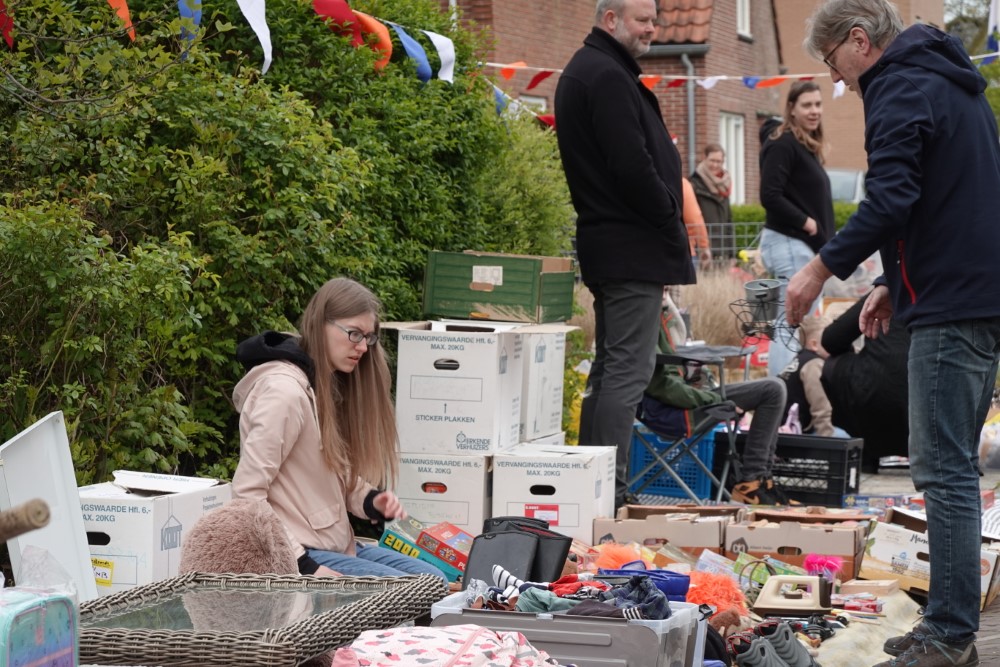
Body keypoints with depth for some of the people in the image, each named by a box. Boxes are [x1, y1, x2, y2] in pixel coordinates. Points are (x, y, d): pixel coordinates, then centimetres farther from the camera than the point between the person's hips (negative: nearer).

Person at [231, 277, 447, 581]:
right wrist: (302, 566, -24)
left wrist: (372, 501, -3)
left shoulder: (330, 385, 13)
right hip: (304, 554, -10)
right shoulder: (285, 390, -18)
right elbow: (247, 494, -22)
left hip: (339, 545, 10)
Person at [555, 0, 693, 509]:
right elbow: (633, 167, -22)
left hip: (604, 244, 11)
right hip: (633, 246, -11)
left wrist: (667, 222, 14)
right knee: (629, 367, -10)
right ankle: (608, 492, -10)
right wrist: (672, 224, -10)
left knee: (610, 365, 14)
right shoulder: (608, 78, -15)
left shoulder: (582, 72, 19)